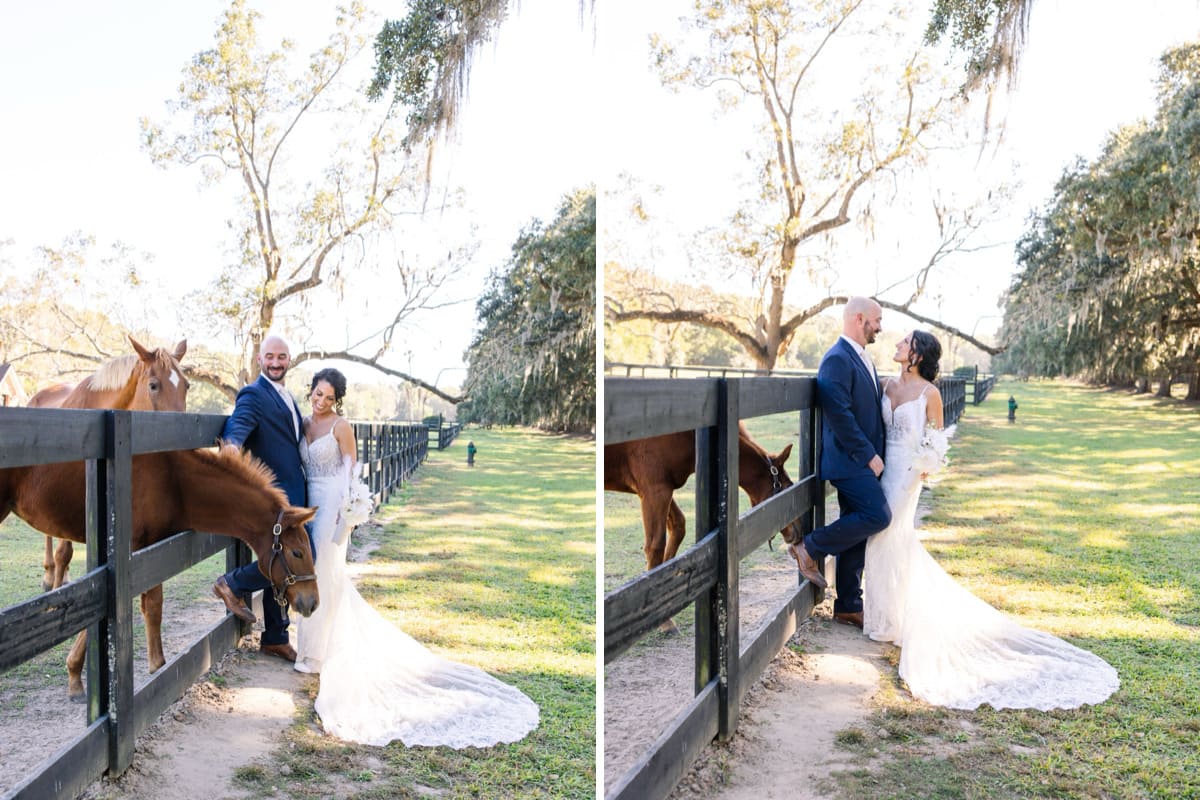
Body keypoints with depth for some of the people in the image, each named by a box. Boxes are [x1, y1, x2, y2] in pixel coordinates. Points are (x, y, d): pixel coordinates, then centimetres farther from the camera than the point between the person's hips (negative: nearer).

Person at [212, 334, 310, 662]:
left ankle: (275, 638, 26)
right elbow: (236, 429, -28)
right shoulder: (253, 395, -11)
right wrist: (231, 447, -50)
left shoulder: (288, 398, 17)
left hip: (292, 493, 9)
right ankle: (234, 584, 3)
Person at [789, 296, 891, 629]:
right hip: (849, 461, -10)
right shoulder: (837, 359, -15)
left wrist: (873, 454, 14)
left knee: (857, 533, 11)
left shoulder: (861, 358, 17)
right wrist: (869, 455, -18)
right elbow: (839, 415, -21)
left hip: (864, 461, 10)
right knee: (878, 516, -18)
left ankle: (848, 607, 19)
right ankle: (810, 548, -3)